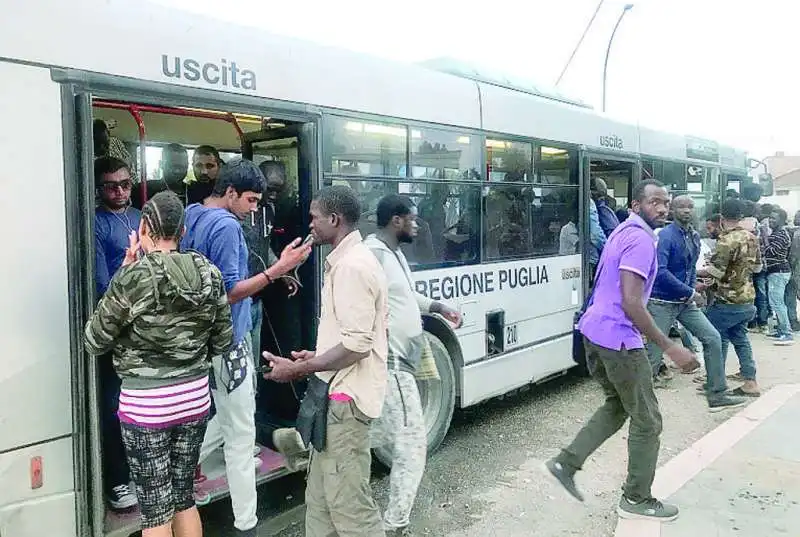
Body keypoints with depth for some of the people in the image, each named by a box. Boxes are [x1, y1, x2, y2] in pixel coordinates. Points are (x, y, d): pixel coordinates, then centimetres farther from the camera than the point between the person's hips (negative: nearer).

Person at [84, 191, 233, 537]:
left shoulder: (134, 277, -16)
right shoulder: (209, 274, -2)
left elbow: (93, 341, -3)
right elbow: (223, 342, 5)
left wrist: (127, 271, -2)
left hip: (146, 403, -5)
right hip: (195, 397, 5)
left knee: (155, 509, 9)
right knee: (184, 497, 20)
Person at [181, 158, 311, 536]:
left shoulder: (192, 217, 10)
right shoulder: (227, 226, -19)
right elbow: (229, 292, -22)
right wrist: (278, 270, -24)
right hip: (227, 340, -9)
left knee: (227, 418, 25)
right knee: (240, 433, -1)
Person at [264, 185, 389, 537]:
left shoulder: (351, 266, -18)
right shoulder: (348, 260, 15)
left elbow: (356, 344, -24)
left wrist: (298, 369, -17)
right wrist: (317, 356, 18)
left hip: (344, 397, -10)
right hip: (337, 392, 10)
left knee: (349, 503, 0)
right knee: (322, 497, 18)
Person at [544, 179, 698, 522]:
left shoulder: (623, 232, 15)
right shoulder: (641, 239, -17)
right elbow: (631, 303, -25)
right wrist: (669, 347, -22)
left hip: (595, 330, 10)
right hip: (618, 337, -10)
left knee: (617, 406, 23)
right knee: (647, 421, 6)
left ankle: (566, 462, 21)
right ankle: (636, 499, 20)